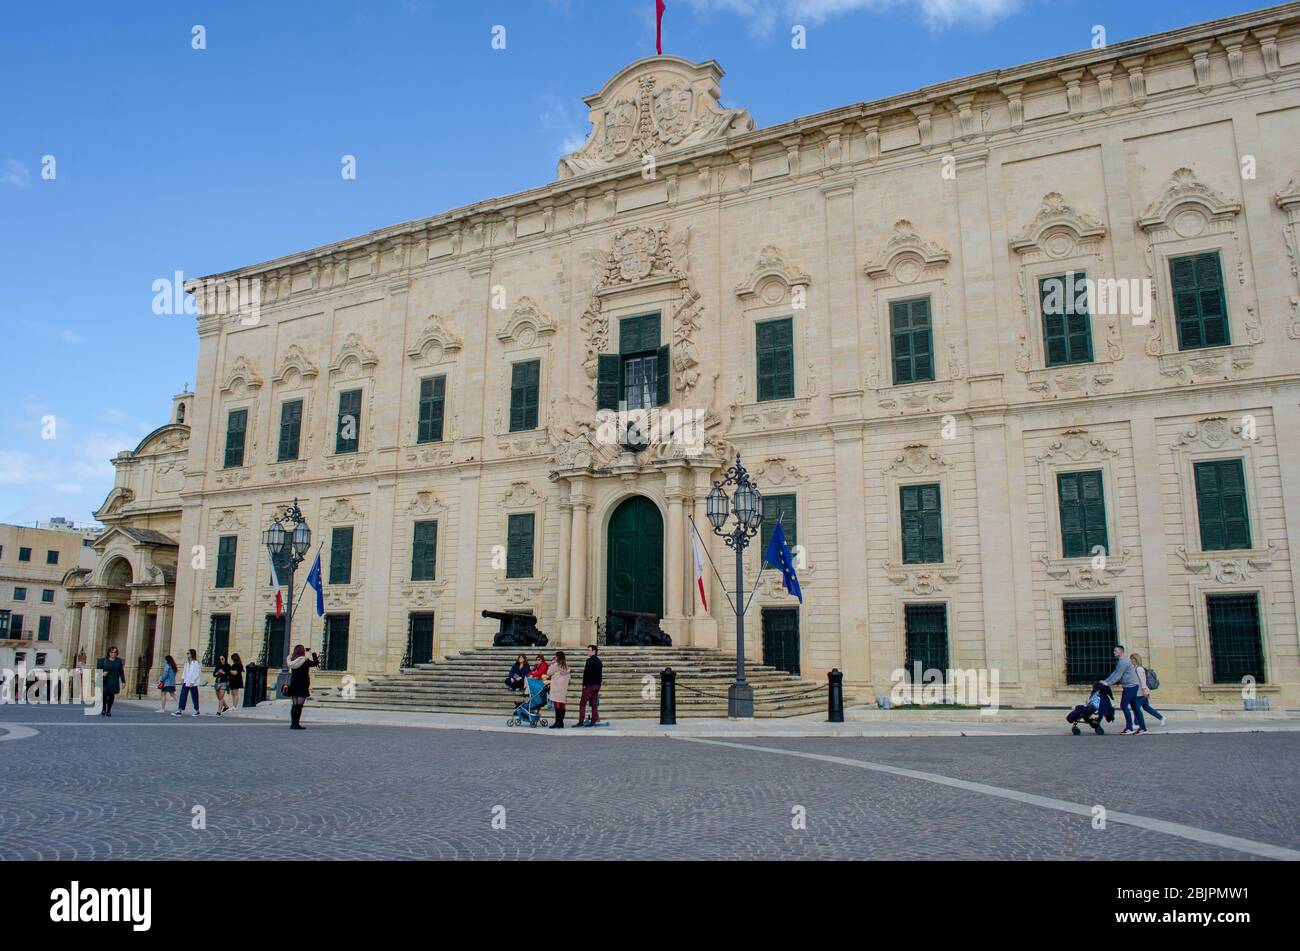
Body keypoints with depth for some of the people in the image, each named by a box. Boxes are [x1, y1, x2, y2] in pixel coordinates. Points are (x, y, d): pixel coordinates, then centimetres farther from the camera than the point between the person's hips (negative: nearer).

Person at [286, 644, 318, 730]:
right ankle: (296, 723, -9)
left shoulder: (292, 661, 3)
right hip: (302, 686, -5)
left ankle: (293, 723, 12)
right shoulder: (305, 661, -11)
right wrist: (313, 653, 13)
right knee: (299, 705, -6)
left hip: (293, 685, 5)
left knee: (294, 705, 10)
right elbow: (315, 663, 0)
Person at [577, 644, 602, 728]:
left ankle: (581, 722, -7)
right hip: (597, 684, 8)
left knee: (582, 703, -3)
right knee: (594, 703, 10)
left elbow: (586, 672, -17)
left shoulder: (590, 660, -14)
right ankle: (593, 721, 7)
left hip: (589, 684, -8)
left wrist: (584, 684, -11)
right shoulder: (598, 661, 14)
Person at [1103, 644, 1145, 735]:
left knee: (1124, 706, -9)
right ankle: (1142, 727, 13)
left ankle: (1129, 728, -9)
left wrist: (1108, 683, -17)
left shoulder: (1123, 661, -15)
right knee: (1134, 707, 11)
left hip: (1130, 686, -10)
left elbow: (1118, 675, -18)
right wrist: (1105, 681, 10)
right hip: (1133, 686, 10)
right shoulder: (1119, 661, 18)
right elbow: (1114, 673, 18)